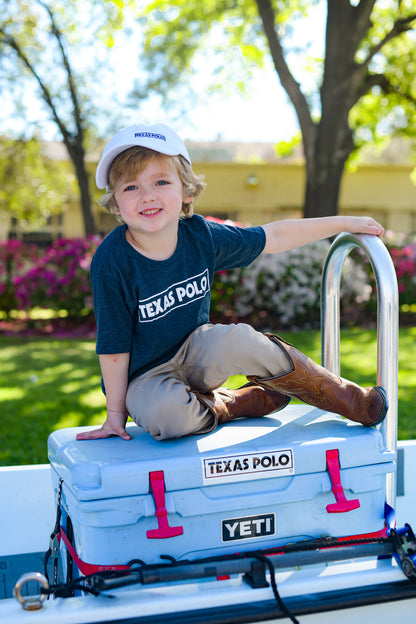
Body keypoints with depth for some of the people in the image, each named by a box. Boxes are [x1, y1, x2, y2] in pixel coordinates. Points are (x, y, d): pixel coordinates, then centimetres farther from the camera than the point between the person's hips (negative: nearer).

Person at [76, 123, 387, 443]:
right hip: (144, 377, -3)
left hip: (196, 356, 3)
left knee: (235, 340, -29)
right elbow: (114, 344, -16)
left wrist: (344, 223, 6)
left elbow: (274, 236, 3)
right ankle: (240, 403, -5)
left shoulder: (201, 235, -10)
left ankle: (341, 394, -10)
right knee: (164, 413, -36)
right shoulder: (112, 262, -23)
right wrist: (116, 412, -10)